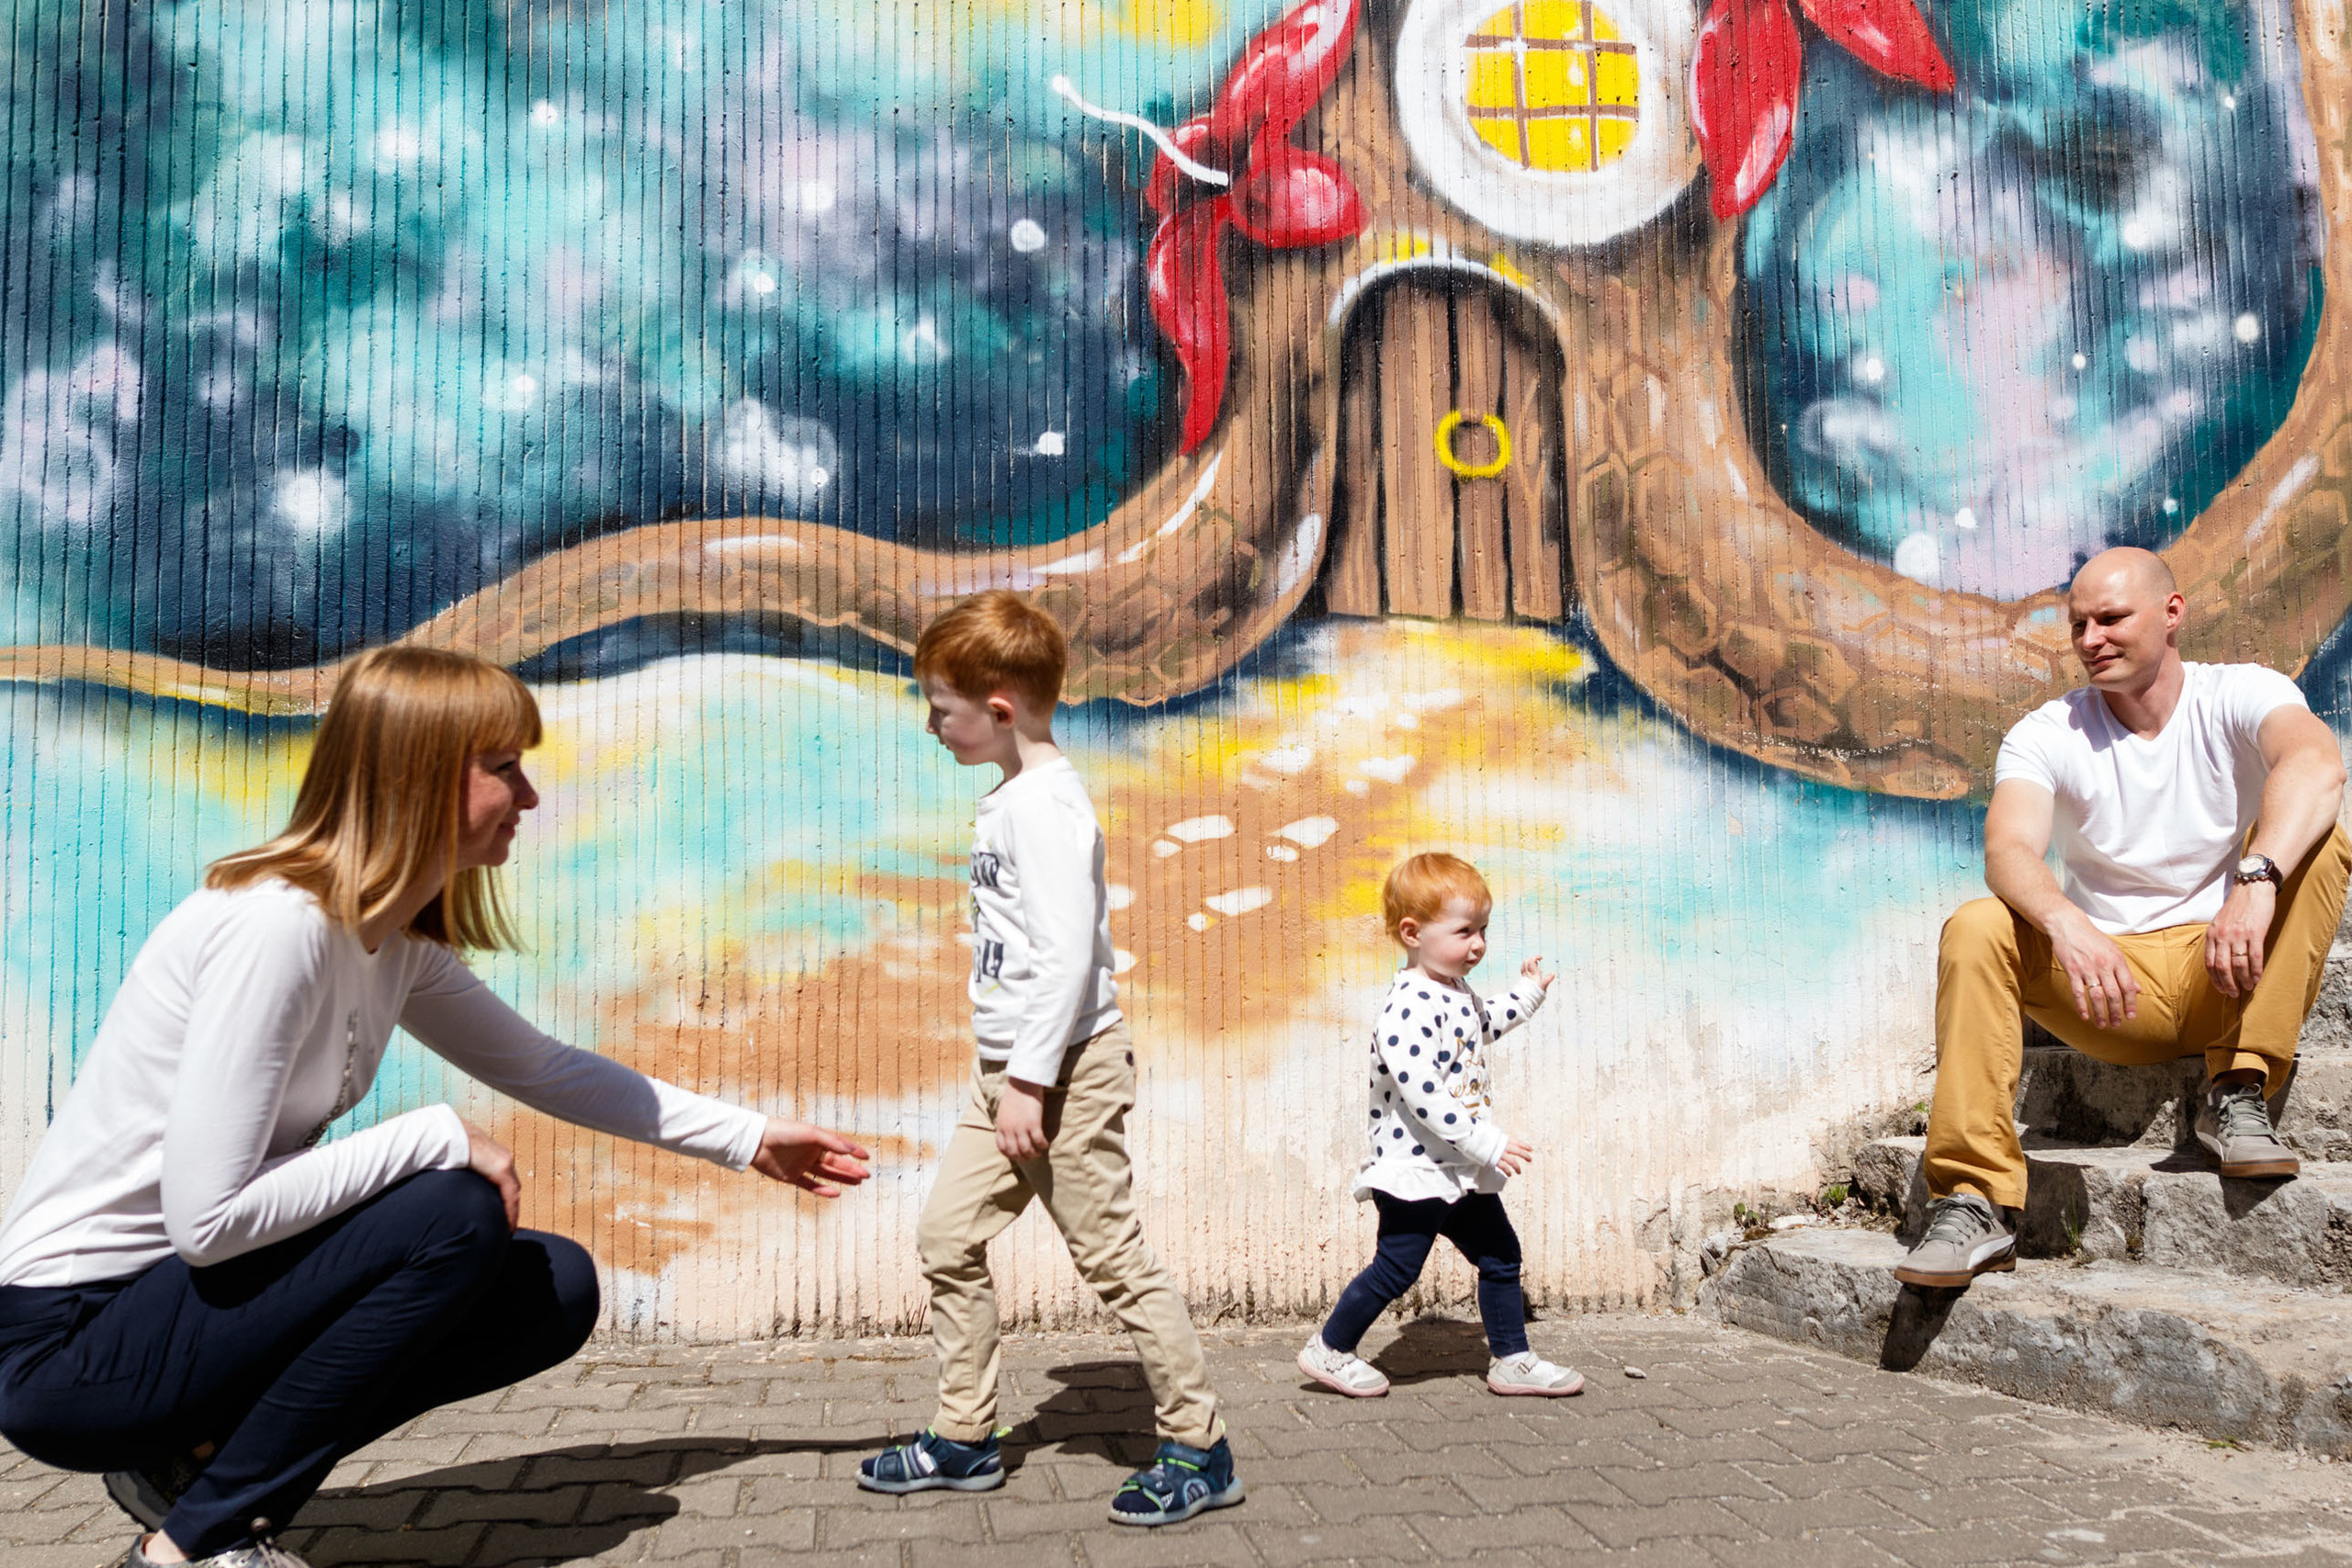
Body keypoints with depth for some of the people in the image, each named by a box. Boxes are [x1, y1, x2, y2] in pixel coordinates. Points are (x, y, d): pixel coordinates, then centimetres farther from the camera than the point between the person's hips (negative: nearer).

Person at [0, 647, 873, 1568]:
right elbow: (209, 1217, -28)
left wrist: (747, 1138, 15)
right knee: (456, 1216, -26)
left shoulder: (399, 941, 1)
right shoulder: (276, 926, -26)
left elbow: (545, 1069, 14)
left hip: (193, 1289, 8)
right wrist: (437, 1138, -21)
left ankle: (204, 1455, 7)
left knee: (559, 1287, -1)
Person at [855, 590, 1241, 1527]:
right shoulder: (1007, 800, 13)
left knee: (1111, 1255, -2)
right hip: (1008, 1065, 10)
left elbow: (1068, 952, -23)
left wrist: (1029, 1081, -22)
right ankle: (965, 1440, 24)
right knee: (948, 1237, 12)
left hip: (1064, 1067, -10)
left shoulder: (1045, 802, -17)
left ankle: (1200, 1451, 11)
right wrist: (1009, 1077, 20)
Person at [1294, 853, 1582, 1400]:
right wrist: (1488, 1144, -28)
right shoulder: (1409, 1007, -24)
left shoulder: (1456, 993, 8)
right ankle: (1329, 1349, 18)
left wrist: (1526, 994, 32)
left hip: (1462, 1170, 10)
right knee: (1396, 1268, 1)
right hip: (1417, 1168, -10)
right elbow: (1423, 1094, -30)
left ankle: (1511, 1359, 26)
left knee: (1500, 1254, 13)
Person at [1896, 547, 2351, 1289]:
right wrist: (2067, 923, -43)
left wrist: (2257, 879, -47)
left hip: (2228, 978, 0)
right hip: (2113, 988, 1)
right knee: (1974, 931, -26)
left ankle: (2238, 1094, -19)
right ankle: (1975, 1202, -28)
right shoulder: (2046, 734, -1)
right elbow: (2007, 851, -20)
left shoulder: (2239, 695, -3)